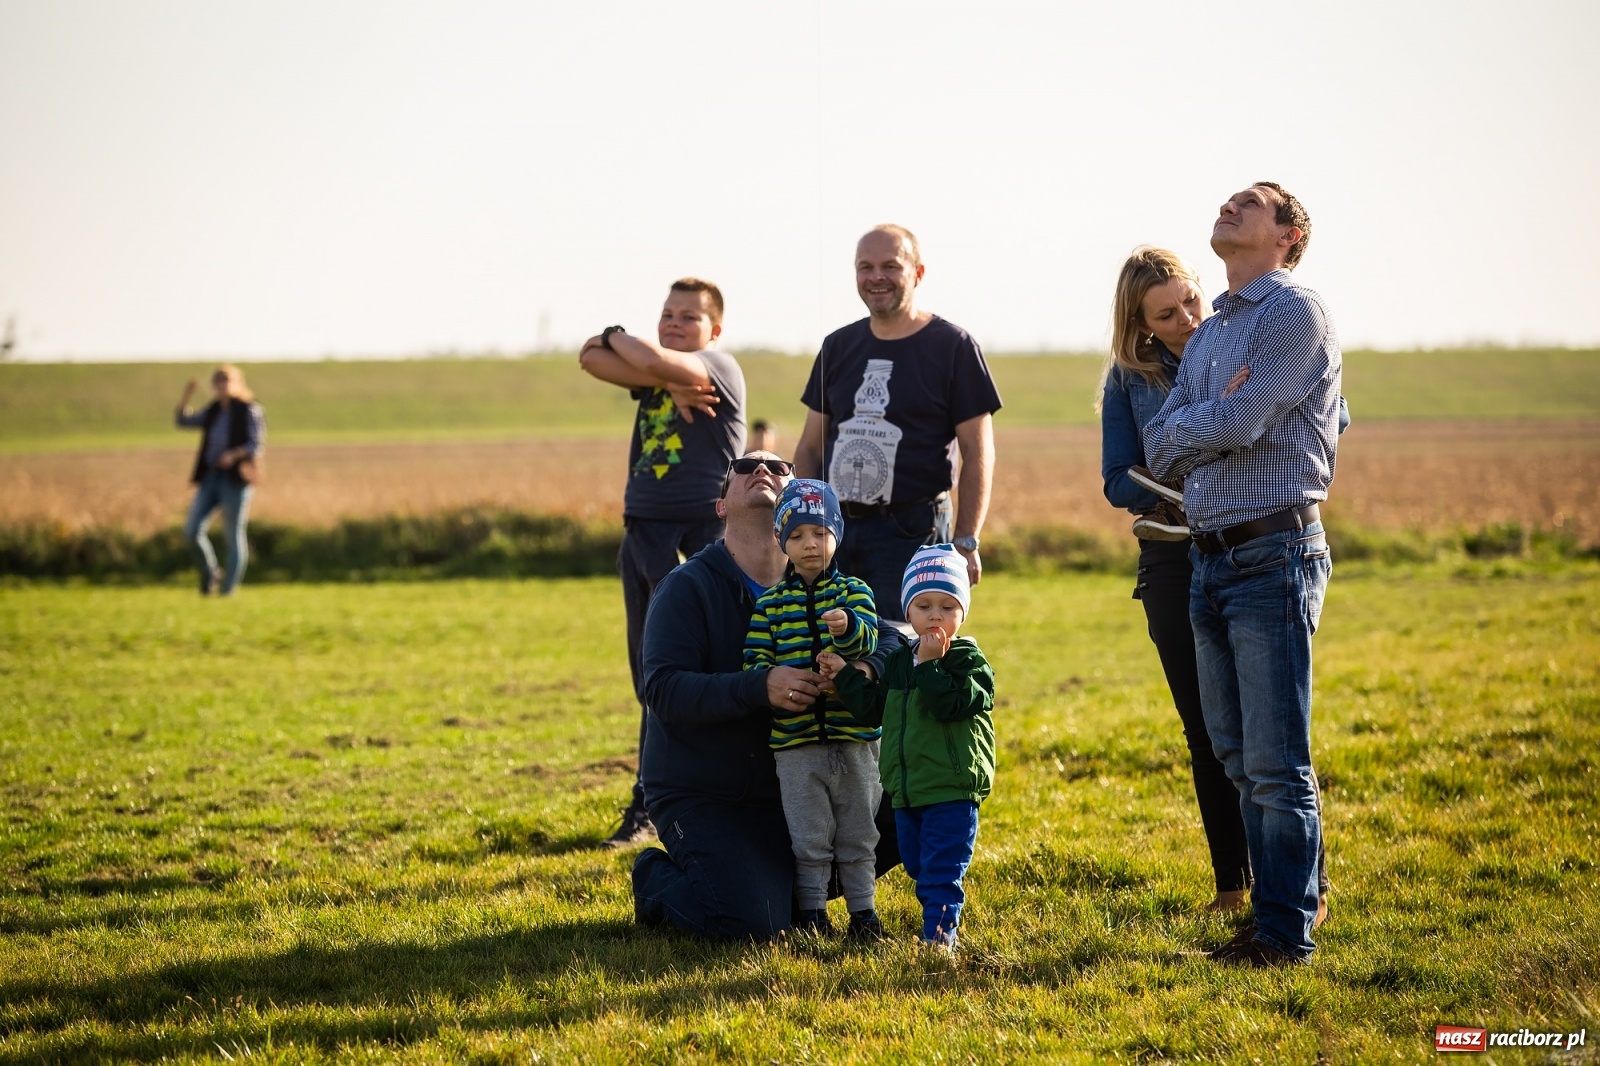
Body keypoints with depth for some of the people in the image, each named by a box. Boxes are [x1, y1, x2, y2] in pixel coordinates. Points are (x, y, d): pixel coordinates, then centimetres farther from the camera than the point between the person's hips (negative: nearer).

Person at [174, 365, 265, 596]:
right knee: (192, 530, -6)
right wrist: (186, 396, 2)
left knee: (234, 537, -2)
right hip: (210, 477, 6)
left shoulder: (249, 410, -5)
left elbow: (257, 445, -11)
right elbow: (183, 421, 17)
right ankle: (210, 573, 16)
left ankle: (228, 591, 3)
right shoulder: (213, 411, 13)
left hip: (236, 480, -6)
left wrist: (236, 454, -27)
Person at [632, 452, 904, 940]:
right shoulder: (687, 588, -10)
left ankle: (790, 885, 13)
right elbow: (664, 691, -23)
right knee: (753, 923, -26)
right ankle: (656, 882, 6)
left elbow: (901, 638, -2)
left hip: (788, 790, 6)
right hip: (699, 801, -6)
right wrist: (761, 687, -37)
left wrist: (867, 669, -26)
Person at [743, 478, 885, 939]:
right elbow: (755, 658, -1)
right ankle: (812, 912, 17)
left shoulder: (852, 590, 0)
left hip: (854, 734, 0)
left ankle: (863, 910, 21)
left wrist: (848, 628, -40)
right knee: (809, 838, 6)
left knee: (858, 834, 10)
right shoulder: (769, 604, 3)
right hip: (794, 739, 0)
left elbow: (867, 638, -17)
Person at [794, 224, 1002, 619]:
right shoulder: (839, 346, 13)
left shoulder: (953, 346, -1)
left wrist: (966, 542, -11)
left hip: (912, 534, -5)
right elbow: (810, 447, 17)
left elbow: (978, 454, -4)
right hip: (834, 531, 5)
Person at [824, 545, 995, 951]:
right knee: (917, 867, 15)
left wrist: (929, 664, -21)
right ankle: (941, 917, 29)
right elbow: (874, 708, 18)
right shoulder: (898, 662, 13)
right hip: (906, 791, 7)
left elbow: (950, 703, -24)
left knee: (942, 870, -9)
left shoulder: (968, 661, -8)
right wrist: (844, 676, 12)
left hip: (952, 791, -7)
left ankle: (938, 936, -8)